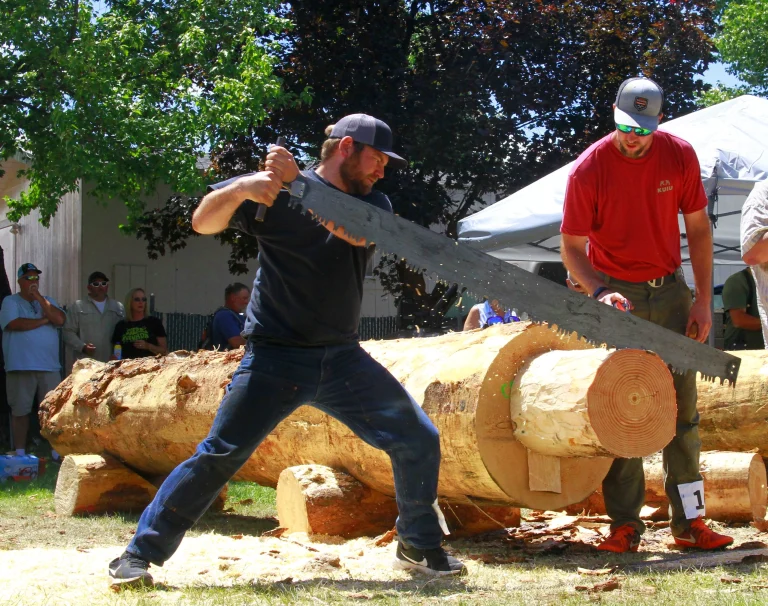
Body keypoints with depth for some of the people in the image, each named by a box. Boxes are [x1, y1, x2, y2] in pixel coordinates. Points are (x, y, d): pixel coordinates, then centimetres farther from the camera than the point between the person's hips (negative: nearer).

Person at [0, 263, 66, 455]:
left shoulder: (47, 301, 15)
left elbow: (60, 319, -2)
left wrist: (39, 298, -6)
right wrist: (44, 320, -6)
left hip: (49, 367, 3)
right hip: (21, 367, -3)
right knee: (20, 410, 3)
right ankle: (20, 452, 11)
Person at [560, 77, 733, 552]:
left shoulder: (680, 156, -6)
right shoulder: (589, 168, -14)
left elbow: (698, 228, 2)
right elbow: (571, 246, -10)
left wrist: (703, 300, -2)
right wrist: (599, 293, -27)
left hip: (669, 289, 3)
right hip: (614, 293, -3)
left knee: (683, 404, 2)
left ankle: (689, 520, 7)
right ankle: (625, 524, -1)